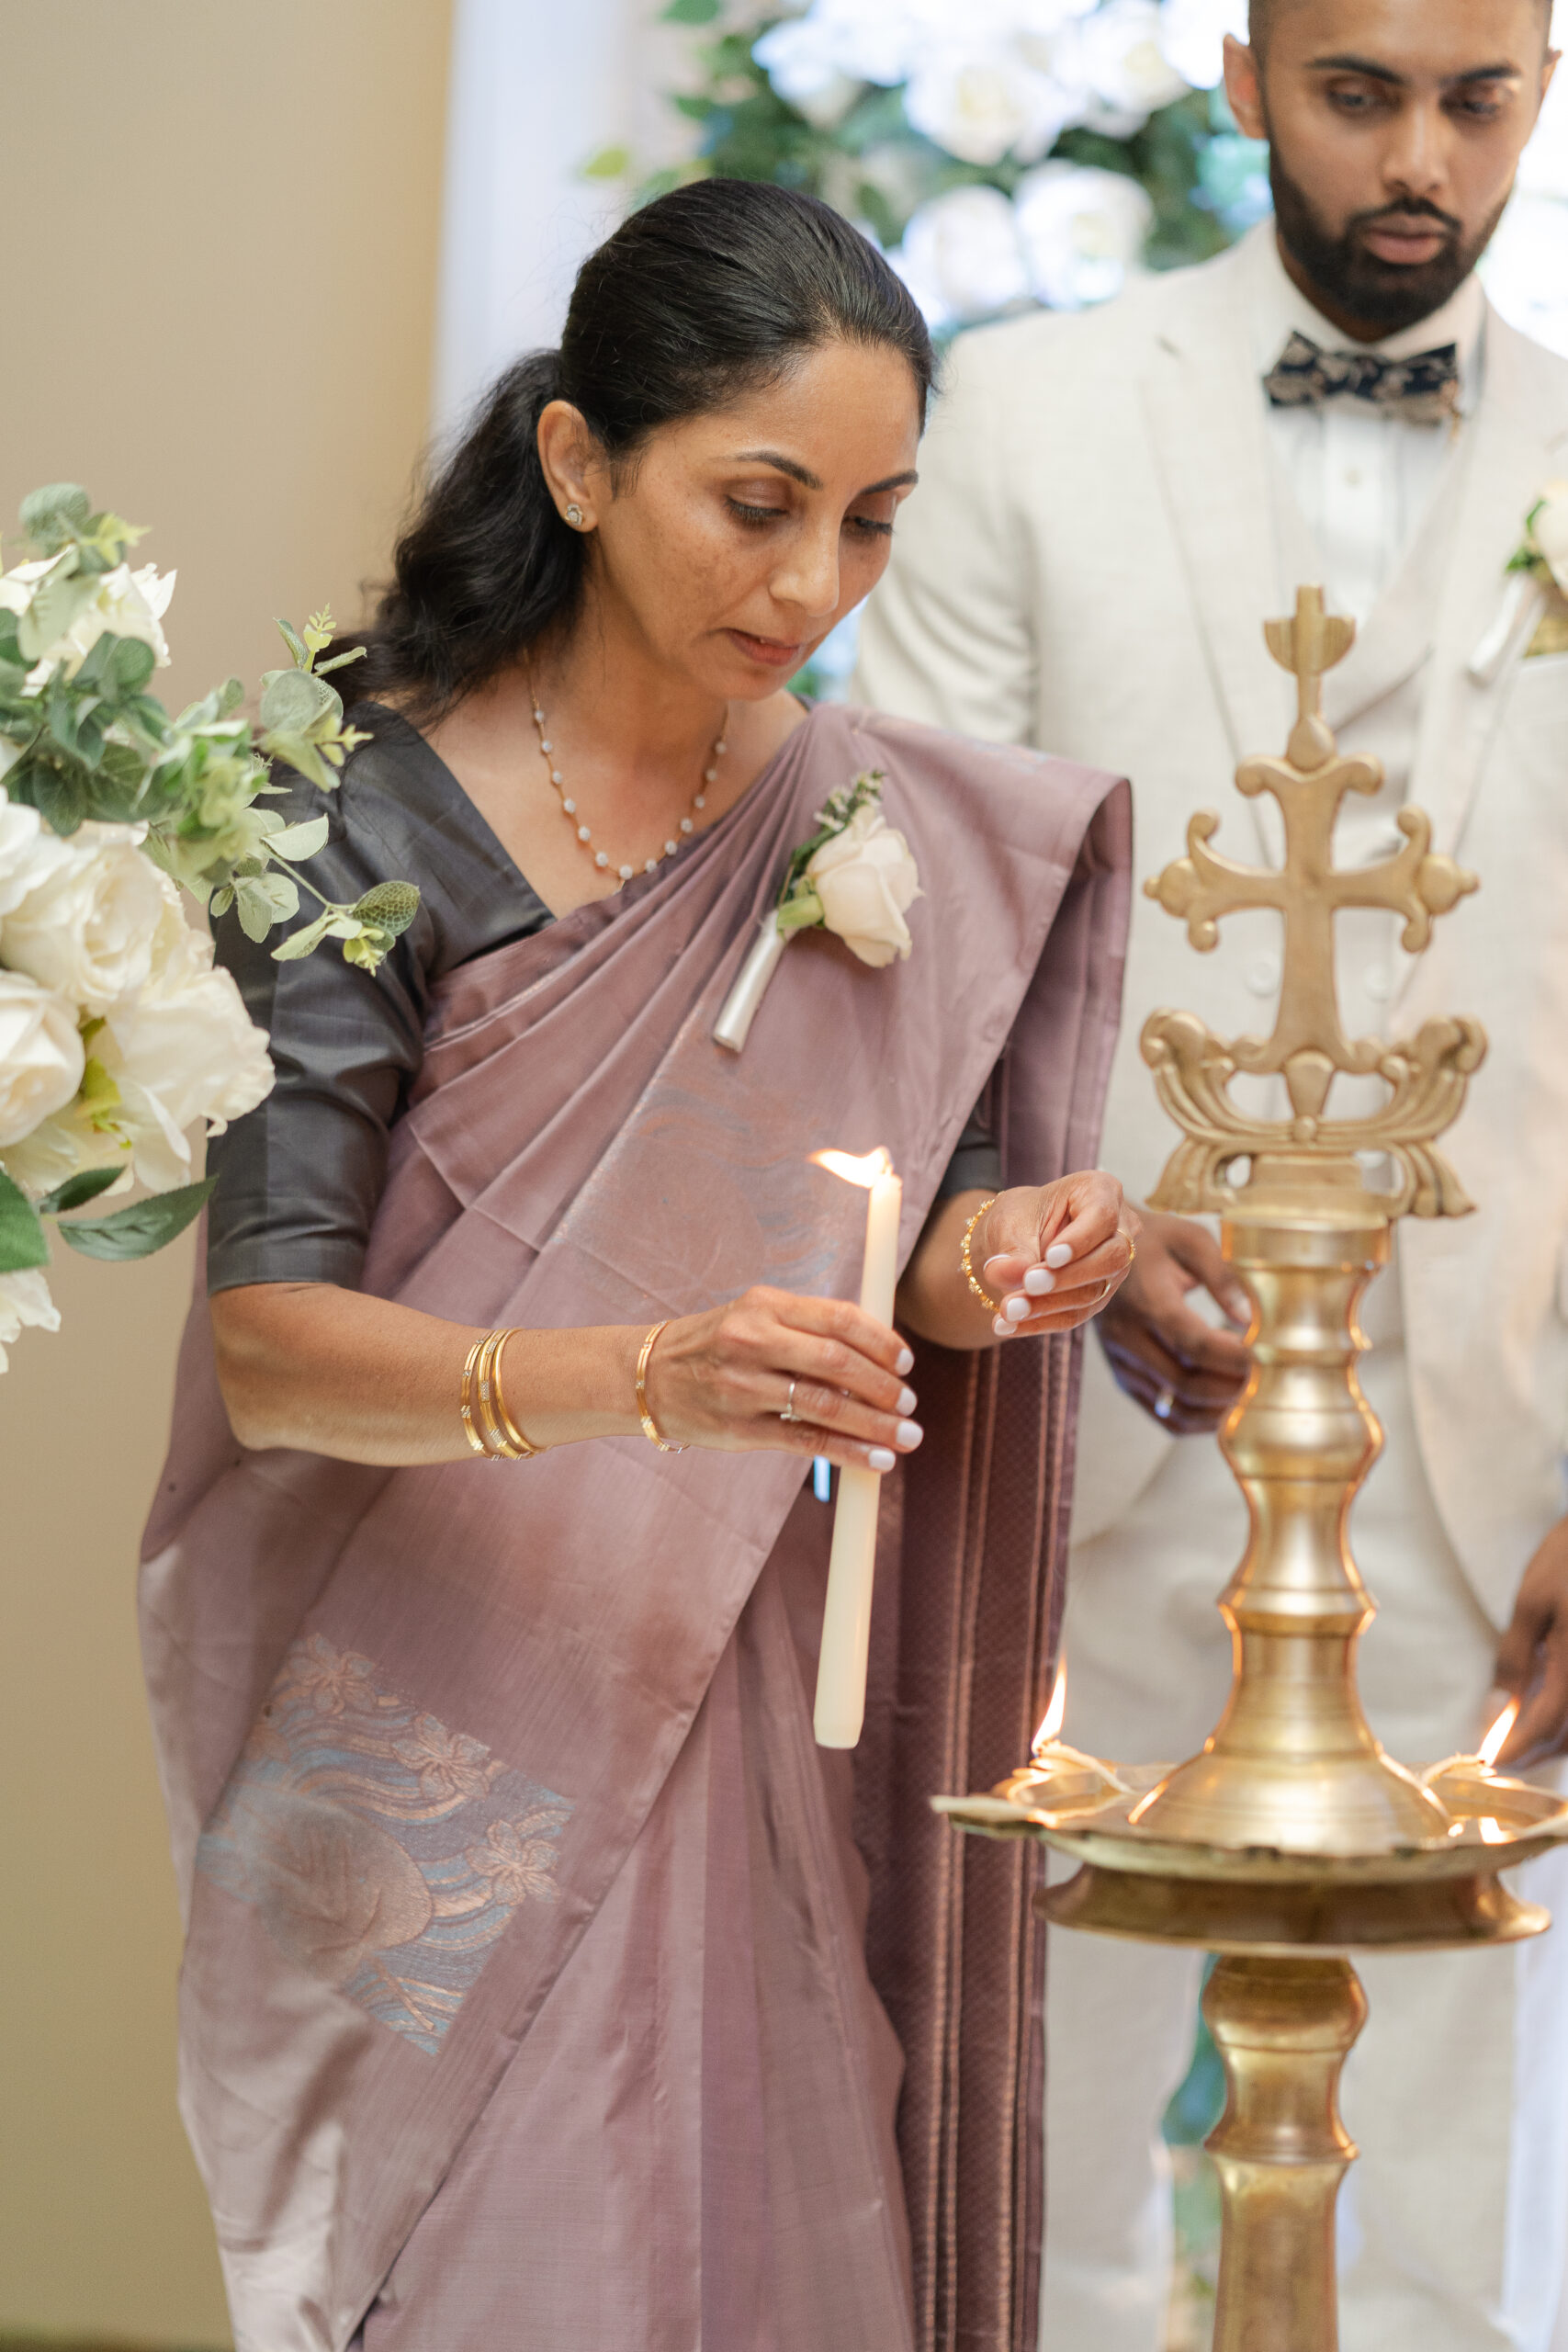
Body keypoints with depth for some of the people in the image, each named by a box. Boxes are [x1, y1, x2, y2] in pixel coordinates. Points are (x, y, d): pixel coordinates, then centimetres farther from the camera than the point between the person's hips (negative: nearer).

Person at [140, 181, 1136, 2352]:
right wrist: (643, 1379, -33)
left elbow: (875, 1270, 11)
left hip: (755, 1738, 4)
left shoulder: (917, 835, 4)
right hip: (436, 1746, -4)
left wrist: (978, 1262, -13)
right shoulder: (379, 828, -10)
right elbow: (267, 1343, -17)